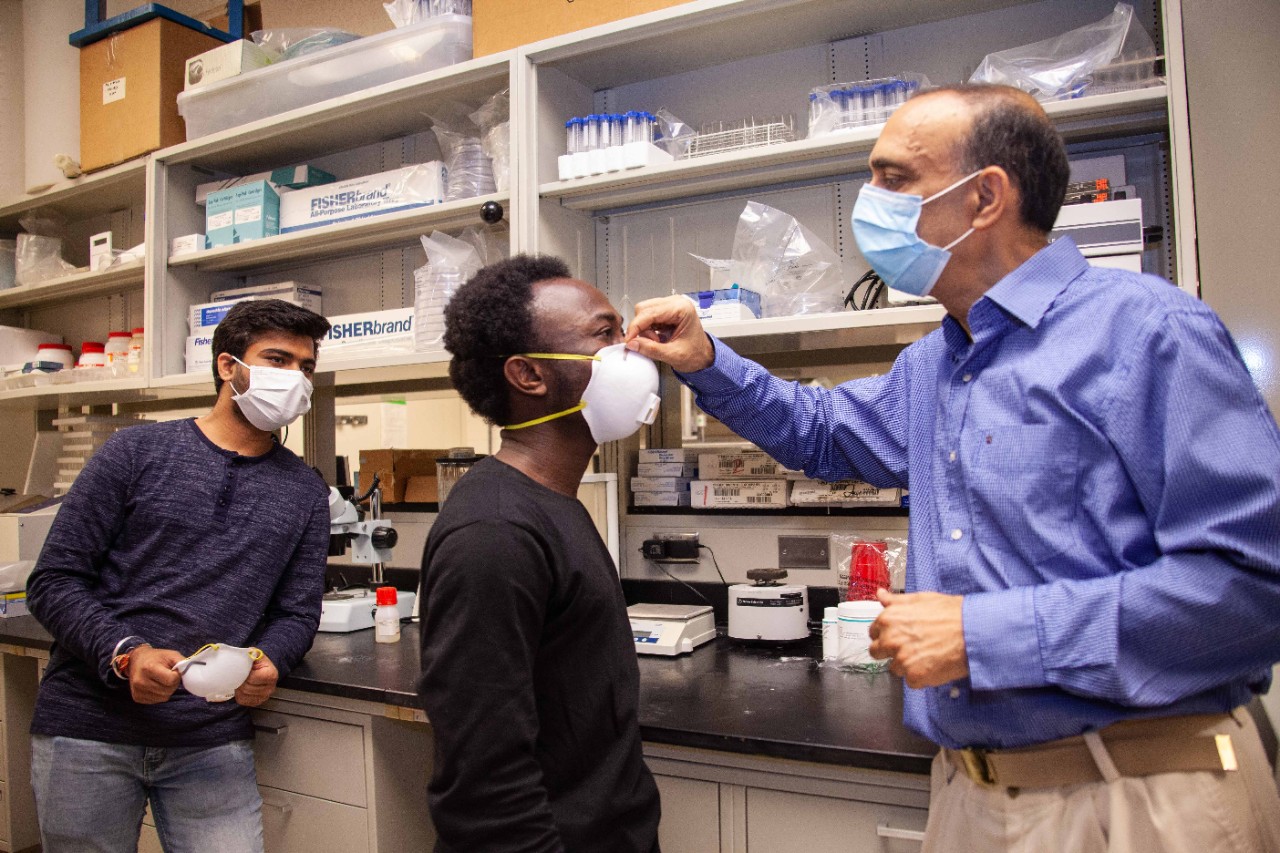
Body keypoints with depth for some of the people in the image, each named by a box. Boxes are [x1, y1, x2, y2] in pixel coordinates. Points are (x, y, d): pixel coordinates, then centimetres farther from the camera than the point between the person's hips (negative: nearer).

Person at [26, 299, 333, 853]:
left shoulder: (306, 493, 7)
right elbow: (54, 581, -2)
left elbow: (297, 613, 7)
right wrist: (125, 654, -17)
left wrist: (267, 662, -14)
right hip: (88, 727, -1)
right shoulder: (137, 452, -1)